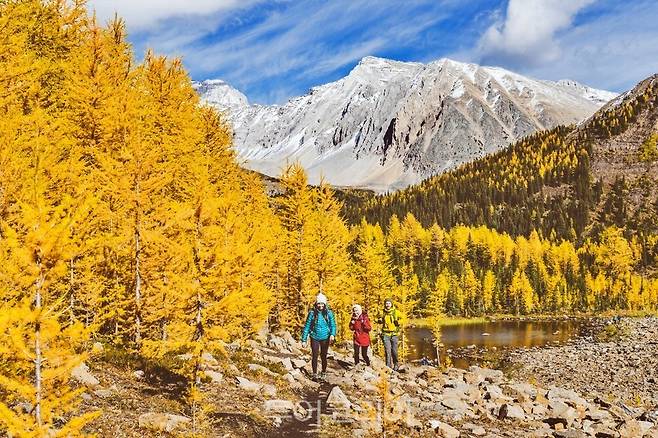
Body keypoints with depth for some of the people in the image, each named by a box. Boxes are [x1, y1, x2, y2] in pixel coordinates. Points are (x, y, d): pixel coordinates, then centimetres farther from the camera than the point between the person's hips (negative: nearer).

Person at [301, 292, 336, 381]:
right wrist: (304, 340, -4)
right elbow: (307, 326, -3)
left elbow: (333, 325, -2)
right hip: (315, 337, -1)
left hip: (325, 338, 1)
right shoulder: (312, 313, -7)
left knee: (323, 356, 10)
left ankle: (324, 373, 28)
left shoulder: (329, 313, -4)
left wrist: (332, 334, -21)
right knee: (315, 356, -1)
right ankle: (315, 374, 13)